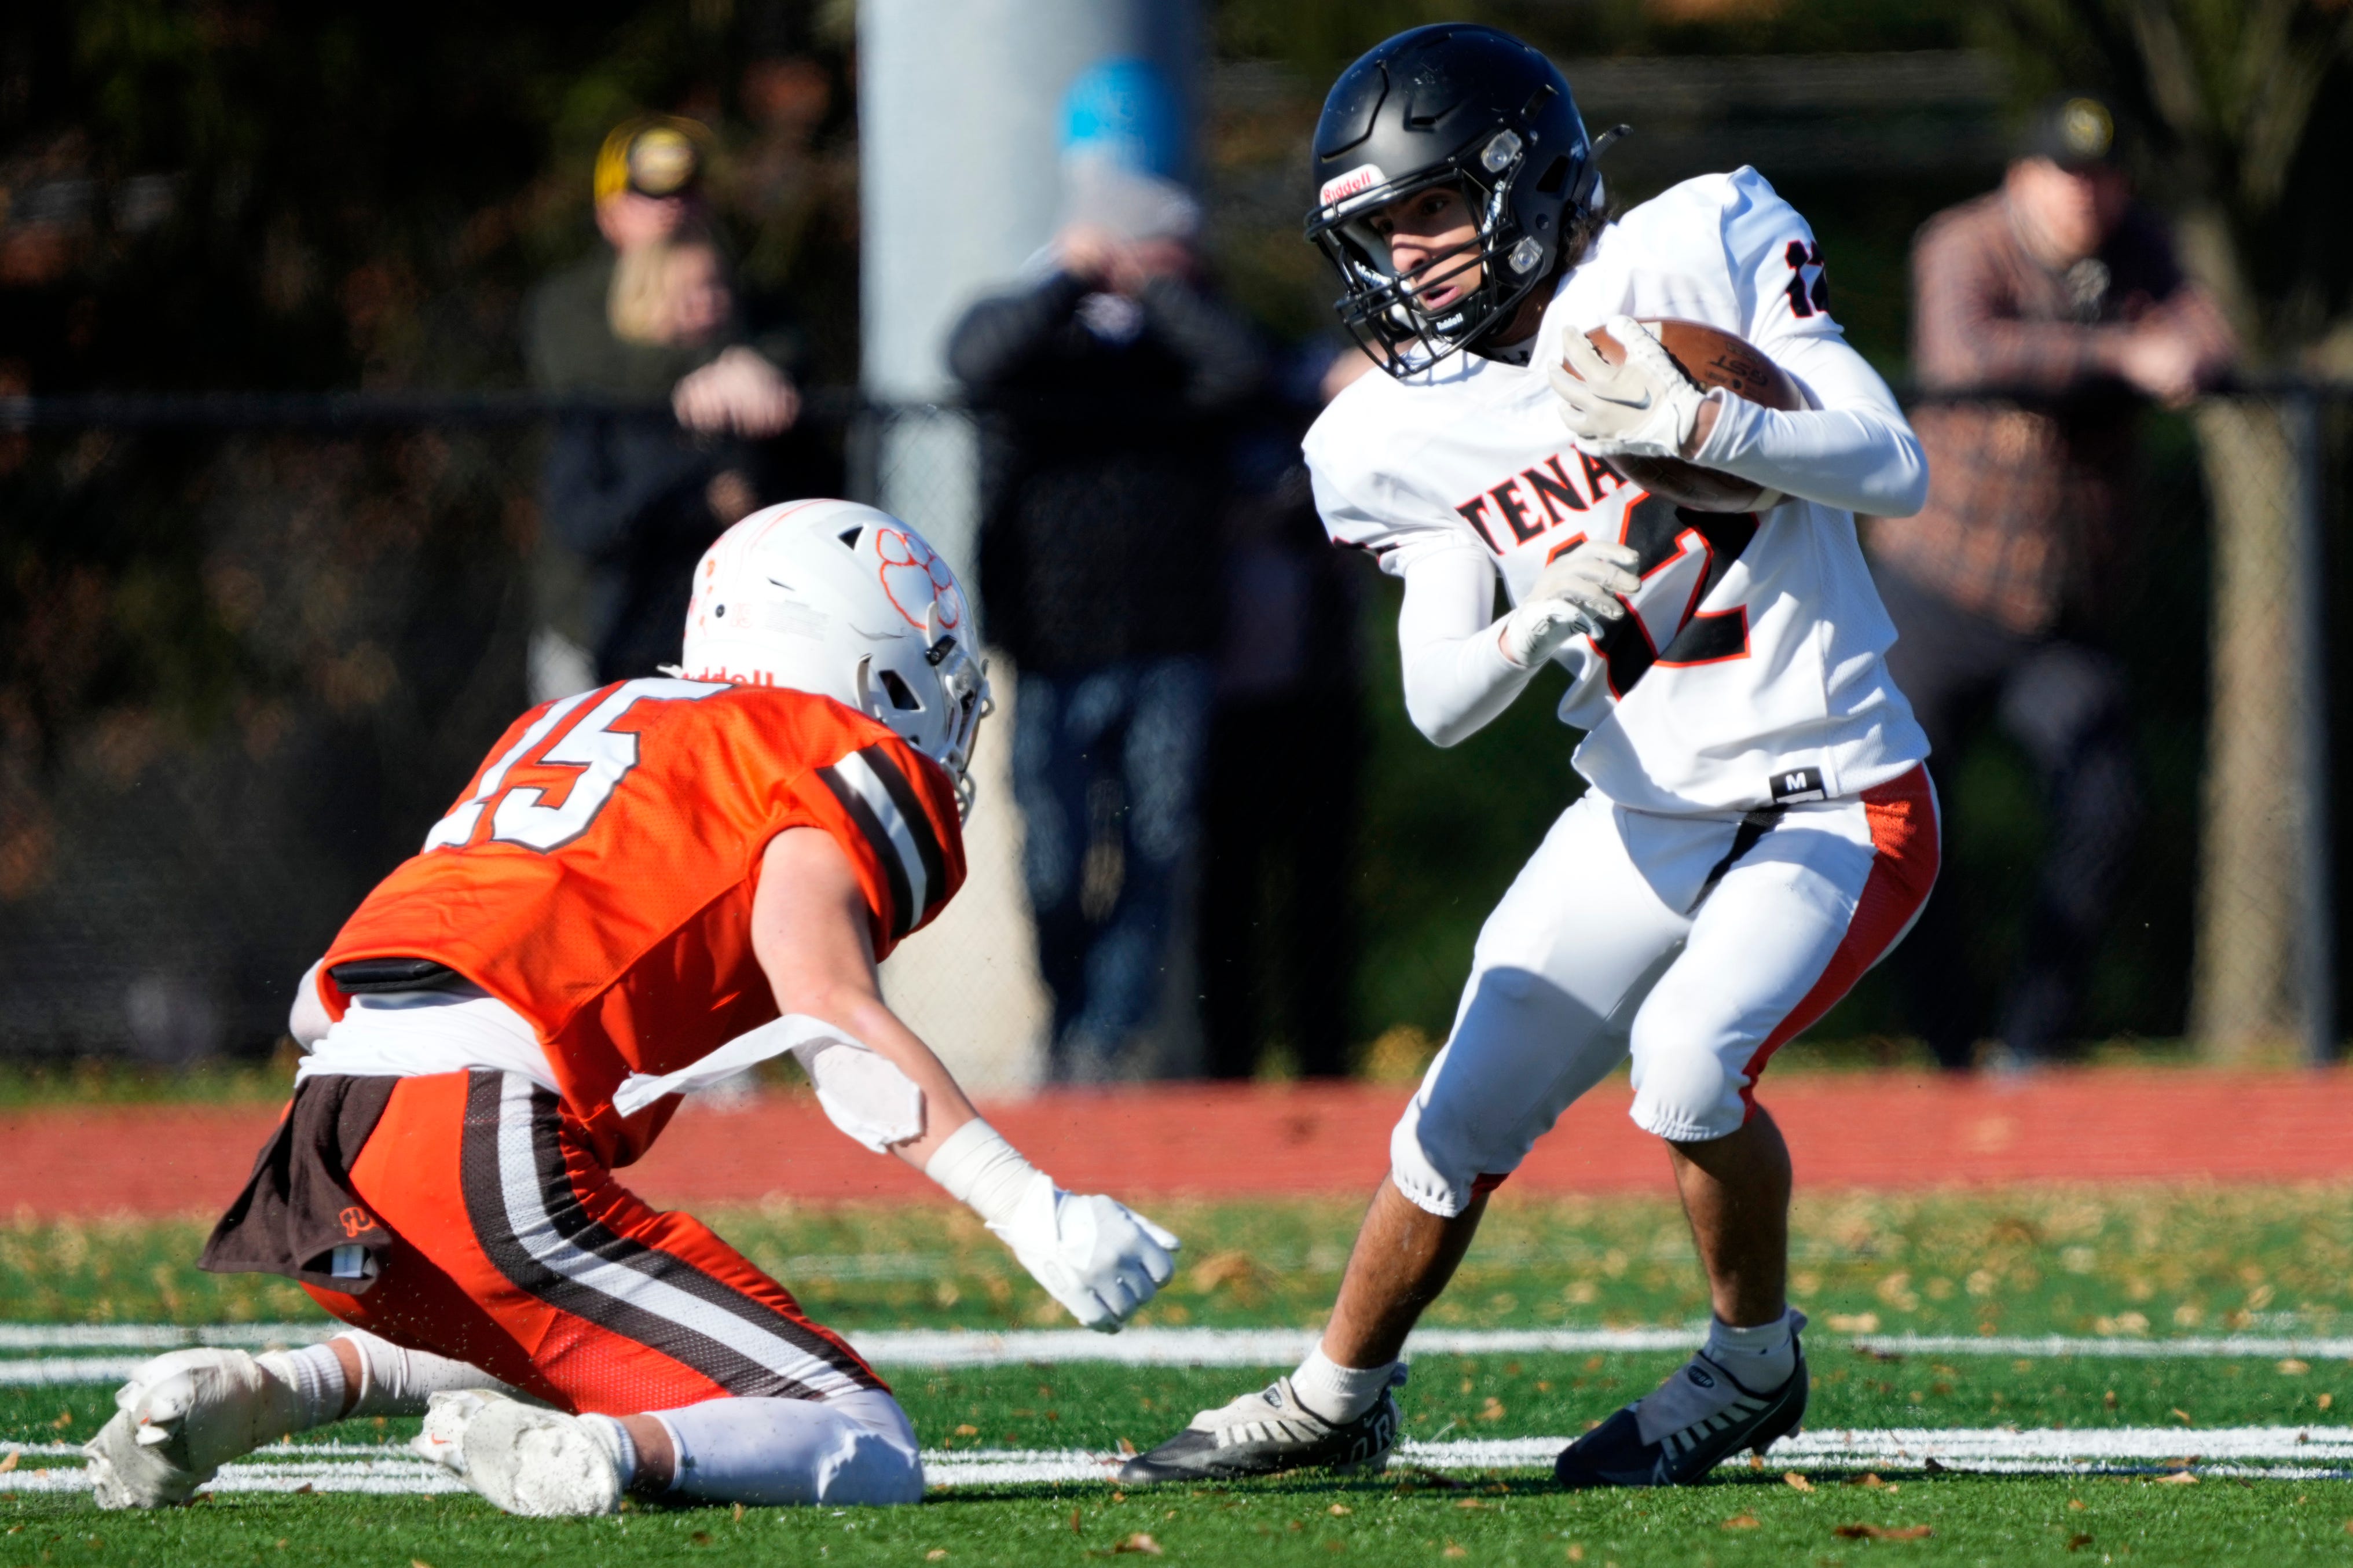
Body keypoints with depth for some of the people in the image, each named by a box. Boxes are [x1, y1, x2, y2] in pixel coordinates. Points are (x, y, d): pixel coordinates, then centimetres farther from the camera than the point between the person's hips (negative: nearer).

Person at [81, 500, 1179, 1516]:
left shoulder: (573, 721, 29)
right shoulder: (849, 765, 8)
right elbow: (828, 1010, -12)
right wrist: (1030, 1212, -14)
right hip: (495, 1151, -8)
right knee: (866, 1454, -4)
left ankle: (260, 1391, 12)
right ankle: (594, 1456, -30)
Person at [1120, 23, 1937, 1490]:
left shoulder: (1688, 256, -12)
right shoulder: (1411, 432, 0)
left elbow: (1894, 468, -16)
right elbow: (1439, 703, -4)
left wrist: (1689, 424, -29)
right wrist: (1546, 618, -25)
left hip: (1838, 803, -5)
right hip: (1648, 816, 5)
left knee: (1689, 1054, -27)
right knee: (1461, 1122, 6)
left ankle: (1755, 1367, -2)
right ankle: (1336, 1399, 30)